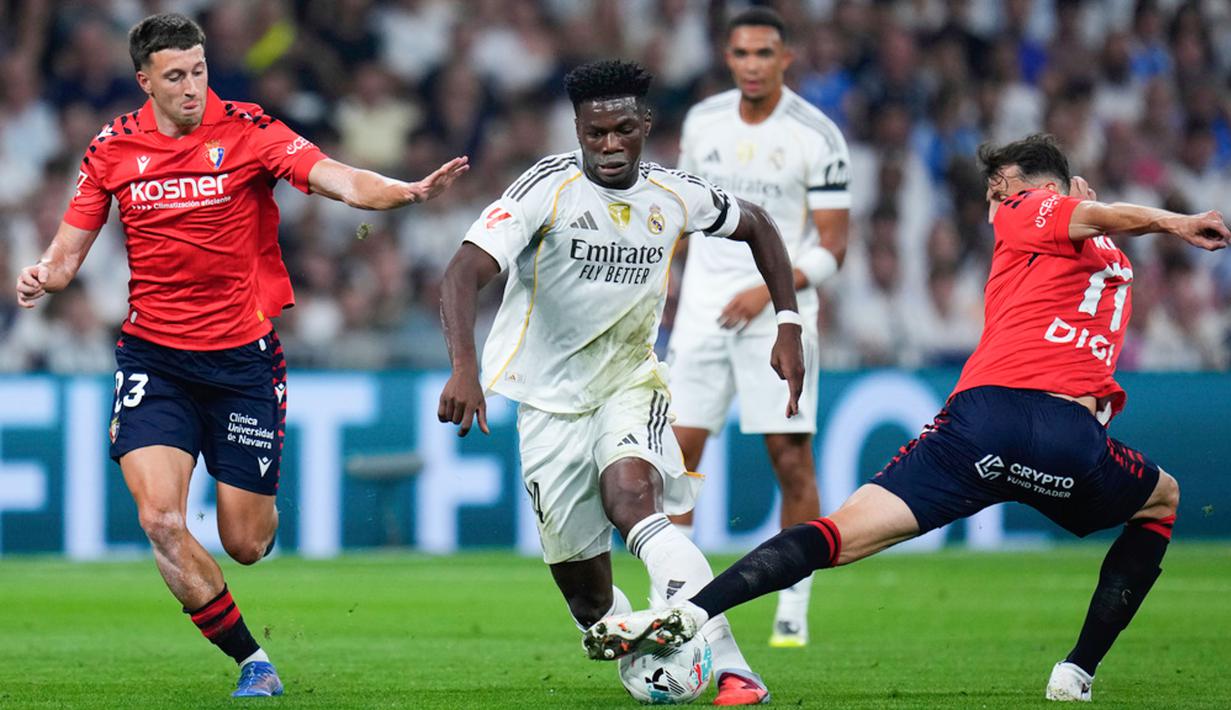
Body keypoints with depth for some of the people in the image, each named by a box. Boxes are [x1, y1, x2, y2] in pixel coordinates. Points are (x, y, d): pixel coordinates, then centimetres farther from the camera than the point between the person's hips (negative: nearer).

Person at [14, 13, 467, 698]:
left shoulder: (247, 130, -8)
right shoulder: (114, 148, 0)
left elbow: (340, 180, -20)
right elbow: (69, 249, 7)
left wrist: (409, 191, -38)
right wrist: (43, 276, -17)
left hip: (243, 354, -1)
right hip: (154, 354, 1)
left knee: (246, 544, 3)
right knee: (160, 520, -18)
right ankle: (251, 660, 0)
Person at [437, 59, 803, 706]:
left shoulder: (673, 195, -4)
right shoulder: (548, 188, -17)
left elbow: (757, 228, 17)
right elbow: (464, 272, -28)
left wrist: (789, 325, 7)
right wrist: (464, 366, -45)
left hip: (631, 382, 0)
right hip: (551, 401, 0)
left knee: (630, 495, -31)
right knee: (585, 591, -1)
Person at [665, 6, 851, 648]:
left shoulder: (816, 136, -6)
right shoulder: (703, 122, 7)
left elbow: (832, 248, -6)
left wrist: (767, 289, -17)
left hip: (778, 308, -4)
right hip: (704, 306, 4)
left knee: (791, 458, -5)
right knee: (677, 451, -4)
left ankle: (793, 611, 4)